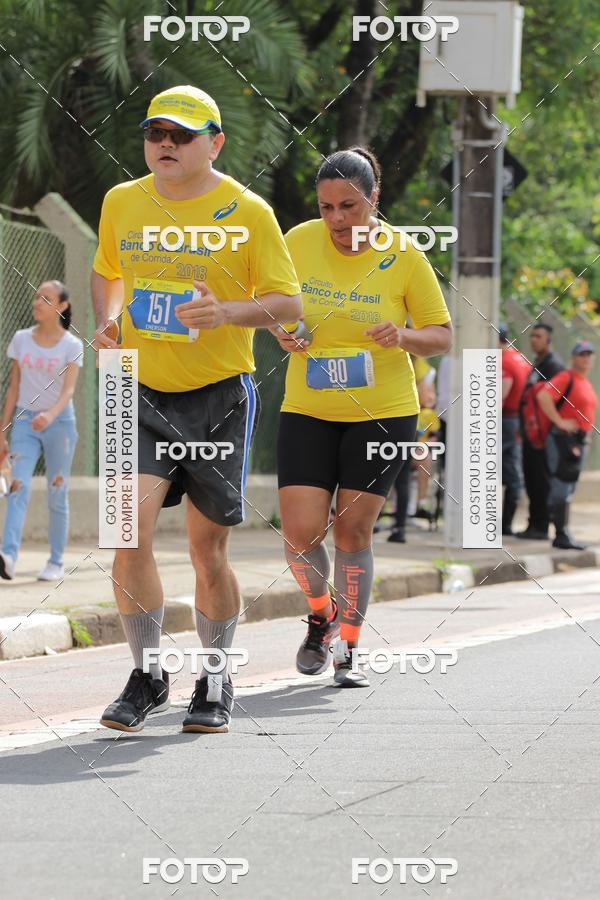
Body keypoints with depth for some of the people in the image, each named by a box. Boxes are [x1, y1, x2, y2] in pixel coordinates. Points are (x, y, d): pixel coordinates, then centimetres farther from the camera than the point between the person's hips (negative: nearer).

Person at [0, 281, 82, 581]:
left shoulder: (71, 345, -4)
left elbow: (68, 389, -15)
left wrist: (51, 414, -36)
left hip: (59, 422, -2)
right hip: (25, 421, 2)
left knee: (57, 494, 3)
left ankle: (56, 563, 11)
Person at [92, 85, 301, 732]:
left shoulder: (247, 212, -6)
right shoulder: (121, 203, 6)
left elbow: (288, 302, -4)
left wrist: (226, 311, -22)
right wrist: (107, 319, 2)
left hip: (219, 395, -2)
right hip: (142, 393, 2)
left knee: (208, 550, 3)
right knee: (130, 532, -14)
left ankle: (216, 684, 21)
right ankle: (146, 676, 0)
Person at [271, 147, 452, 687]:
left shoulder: (404, 257, -8)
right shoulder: (298, 242, -4)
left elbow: (443, 336, -2)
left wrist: (403, 337, -22)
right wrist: (281, 329, -9)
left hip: (384, 410, -1)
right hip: (307, 410, 2)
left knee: (353, 531, -1)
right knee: (300, 533, -8)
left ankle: (348, 652, 13)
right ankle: (321, 614, 22)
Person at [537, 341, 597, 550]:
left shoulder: (586, 382, 18)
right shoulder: (566, 378, -11)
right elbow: (543, 396, -25)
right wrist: (559, 422, -23)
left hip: (580, 440, 10)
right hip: (564, 438, -9)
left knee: (568, 488, 14)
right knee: (562, 487, -11)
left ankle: (561, 534, 21)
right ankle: (561, 535, -13)